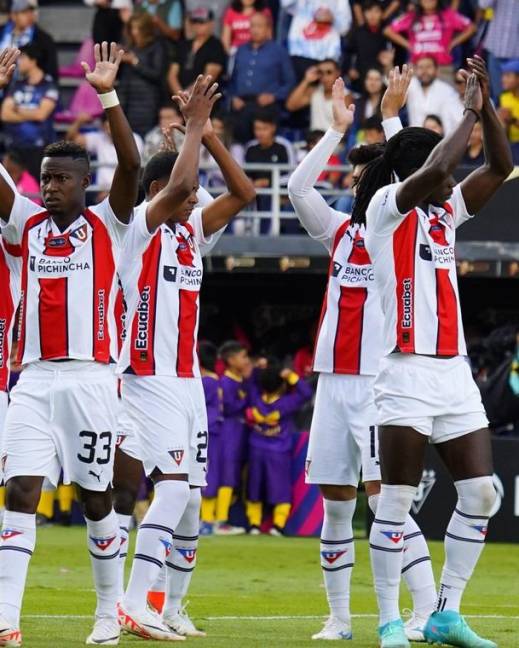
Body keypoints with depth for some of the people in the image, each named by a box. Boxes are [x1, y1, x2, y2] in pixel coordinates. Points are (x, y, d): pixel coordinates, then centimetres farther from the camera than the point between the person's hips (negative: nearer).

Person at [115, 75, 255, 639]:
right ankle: (134, 606, -21)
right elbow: (176, 186, -24)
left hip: (187, 381, 8)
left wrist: (209, 135, 5)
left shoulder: (191, 232, 15)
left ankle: (173, 607, 16)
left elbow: (243, 192, 14)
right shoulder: (140, 227, -7)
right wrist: (193, 127, -13)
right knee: (175, 487, -19)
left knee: (189, 500, 8)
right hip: (150, 380, -8)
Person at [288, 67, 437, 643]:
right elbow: (297, 188, 5)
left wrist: (390, 115, -8)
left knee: (383, 496, -14)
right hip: (334, 380, 5)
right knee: (334, 502, 6)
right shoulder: (339, 231, 14)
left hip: (380, 382, -5)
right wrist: (338, 128, 4)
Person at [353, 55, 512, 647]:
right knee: (397, 500, -5)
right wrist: (469, 112, -12)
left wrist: (487, 106, 2)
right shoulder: (387, 207, -4)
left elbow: (500, 166, 14)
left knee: (481, 493, 2)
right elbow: (434, 170, -21)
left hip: (454, 372, 8)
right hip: (408, 372, -7)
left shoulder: (445, 212, 16)